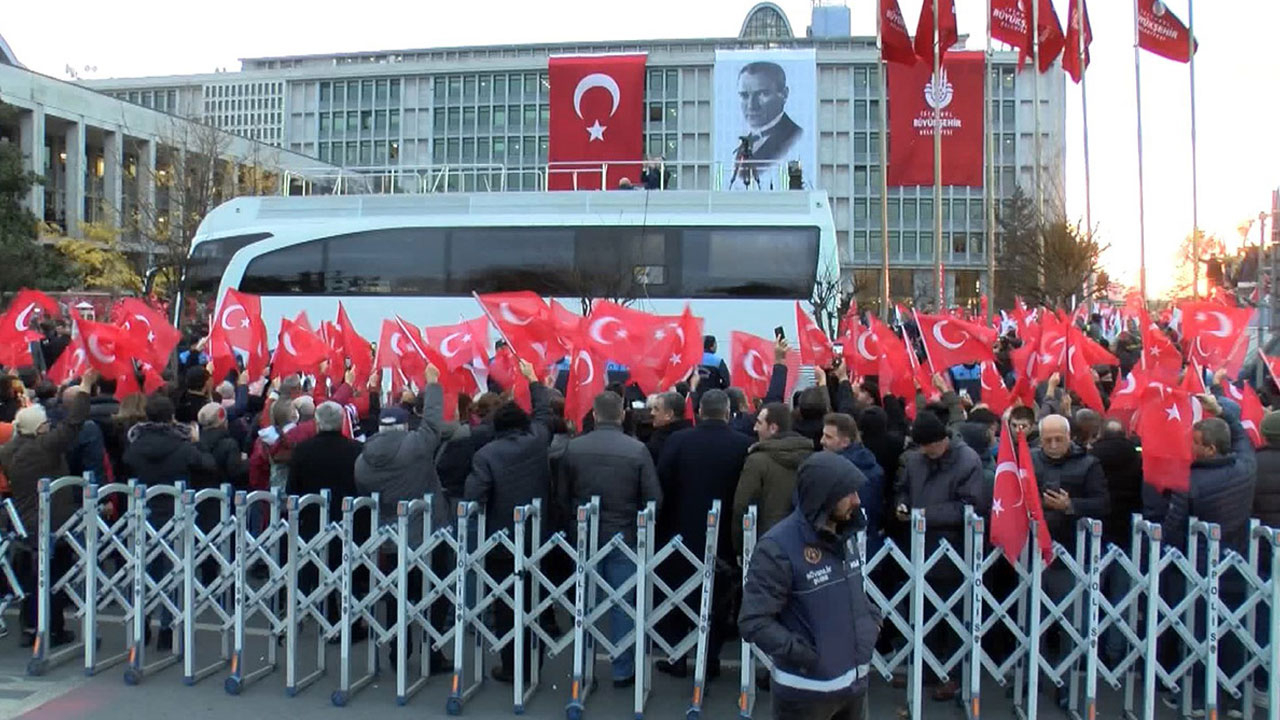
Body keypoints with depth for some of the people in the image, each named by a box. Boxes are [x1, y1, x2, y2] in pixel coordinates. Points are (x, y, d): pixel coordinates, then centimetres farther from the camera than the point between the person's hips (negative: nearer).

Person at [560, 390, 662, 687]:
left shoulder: (573, 448, -6)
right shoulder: (637, 450, -12)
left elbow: (563, 496, 3)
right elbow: (654, 498, -9)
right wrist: (639, 524, 8)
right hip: (624, 537, -2)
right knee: (623, 604, 7)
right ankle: (623, 670, 14)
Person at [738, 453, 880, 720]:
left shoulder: (843, 536, 4)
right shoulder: (778, 548, -22)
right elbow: (753, 621, -23)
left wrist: (872, 620, 2)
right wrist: (805, 655, -25)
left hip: (855, 681, 8)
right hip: (806, 690, -7)